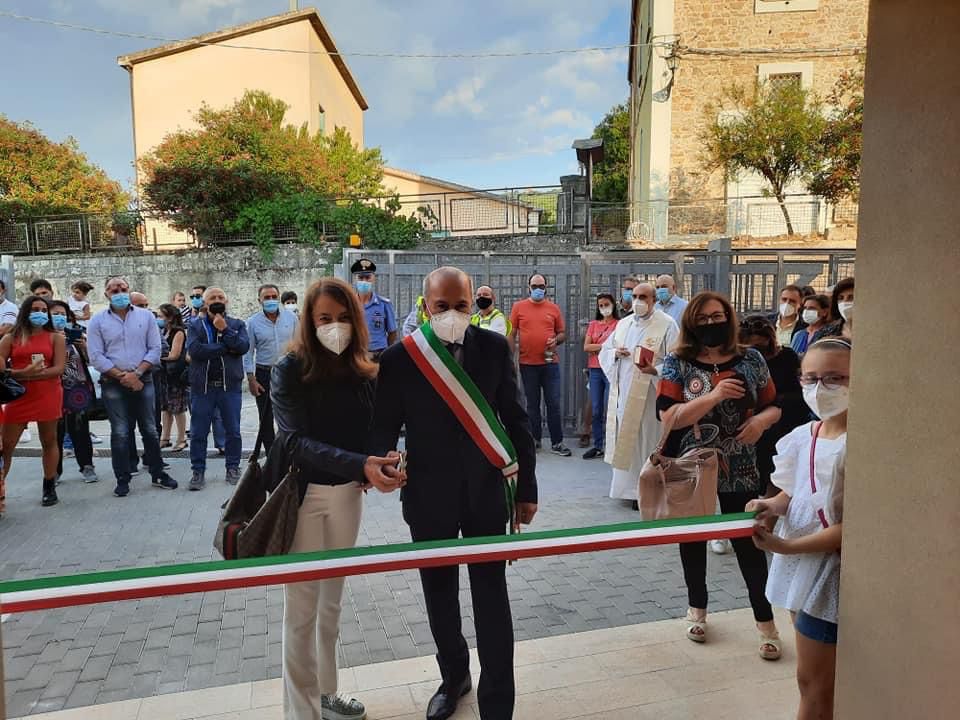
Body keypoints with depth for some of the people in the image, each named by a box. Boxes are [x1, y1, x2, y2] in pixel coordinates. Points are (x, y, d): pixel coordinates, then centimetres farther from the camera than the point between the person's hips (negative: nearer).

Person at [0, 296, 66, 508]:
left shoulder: (55, 338, 6)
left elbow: (59, 368, -4)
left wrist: (32, 375, -15)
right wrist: (23, 373, -17)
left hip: (48, 396, -1)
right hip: (18, 397, 1)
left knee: (49, 441, 7)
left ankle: (49, 488, 16)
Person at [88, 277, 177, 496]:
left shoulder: (146, 316, 5)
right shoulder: (98, 321, 3)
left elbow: (154, 349, 1)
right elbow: (96, 356, -4)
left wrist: (136, 373, -10)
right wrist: (123, 376, -11)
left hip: (143, 380, 1)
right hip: (113, 384, -1)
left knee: (150, 429, 7)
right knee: (120, 433, 2)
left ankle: (158, 474, 18)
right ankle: (122, 480, 10)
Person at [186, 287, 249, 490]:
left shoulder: (237, 324, 9)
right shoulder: (194, 325, 6)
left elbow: (244, 347, -8)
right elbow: (194, 349, -12)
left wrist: (224, 330, -13)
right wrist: (226, 348, -12)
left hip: (231, 385, 0)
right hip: (202, 386, 0)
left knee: (233, 431, 7)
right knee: (198, 432, 4)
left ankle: (233, 468, 20)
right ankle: (198, 471, 15)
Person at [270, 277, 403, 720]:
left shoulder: (364, 373, 0)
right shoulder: (291, 369, -13)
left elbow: (371, 433, 4)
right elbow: (296, 440, -23)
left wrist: (380, 466, -19)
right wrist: (360, 465, -35)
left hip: (347, 493, 5)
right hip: (301, 494, -4)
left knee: (332, 599, 17)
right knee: (302, 606, 3)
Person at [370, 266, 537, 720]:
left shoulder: (494, 348, -5)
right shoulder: (400, 358, -9)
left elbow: (515, 419, 1)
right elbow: (384, 426, -5)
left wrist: (527, 488, 2)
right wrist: (380, 464, -28)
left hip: (486, 491, 0)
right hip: (429, 496, 1)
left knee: (492, 601, 6)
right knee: (439, 596, 18)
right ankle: (453, 676, 43)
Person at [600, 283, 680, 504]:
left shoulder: (666, 324, -6)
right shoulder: (624, 323, 13)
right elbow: (604, 350, 19)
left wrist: (656, 370, -27)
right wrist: (615, 353, -3)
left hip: (648, 396, -6)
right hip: (623, 393, 6)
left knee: (646, 441, -2)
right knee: (624, 439, 11)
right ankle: (627, 486, 24)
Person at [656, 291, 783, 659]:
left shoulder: (751, 359, 1)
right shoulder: (677, 363, -6)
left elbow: (774, 406, 8)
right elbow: (668, 417, -15)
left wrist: (762, 420, -15)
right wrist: (714, 396, -26)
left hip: (739, 472, 1)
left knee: (749, 544, 4)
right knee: (693, 540, 15)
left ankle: (766, 622, 22)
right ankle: (697, 609, 36)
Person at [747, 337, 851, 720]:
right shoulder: (801, 437, 2)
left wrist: (787, 546, -19)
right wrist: (772, 506, -6)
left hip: (831, 569, -7)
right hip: (798, 562, 7)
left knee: (812, 682, 7)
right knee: (817, 679, 24)